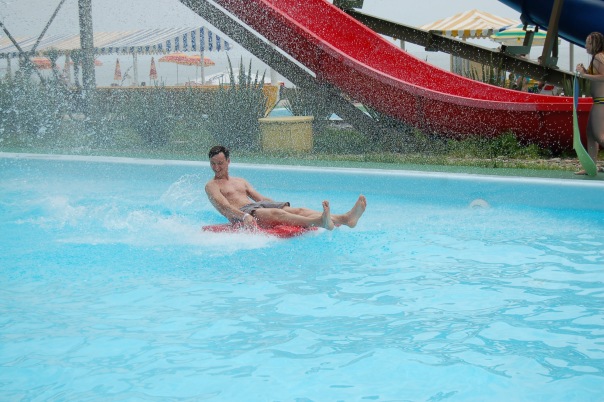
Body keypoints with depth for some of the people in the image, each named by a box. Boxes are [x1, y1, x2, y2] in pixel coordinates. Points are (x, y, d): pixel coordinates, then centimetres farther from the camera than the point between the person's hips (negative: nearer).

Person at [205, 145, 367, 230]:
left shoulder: (240, 181, 33)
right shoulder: (211, 185, 11)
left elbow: (261, 198, 27)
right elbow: (224, 207, -7)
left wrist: (280, 205, 11)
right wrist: (244, 216, -26)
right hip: (241, 213, -7)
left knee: (298, 210, -17)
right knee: (275, 213, -37)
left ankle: (346, 218, -38)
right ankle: (319, 222, -65)